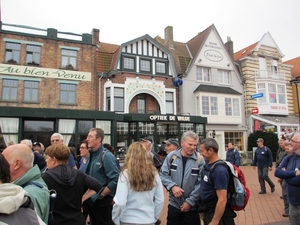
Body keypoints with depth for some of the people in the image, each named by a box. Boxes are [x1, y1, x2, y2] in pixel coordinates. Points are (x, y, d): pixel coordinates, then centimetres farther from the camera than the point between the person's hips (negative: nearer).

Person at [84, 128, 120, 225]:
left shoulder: (107, 156, -18)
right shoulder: (90, 155, 5)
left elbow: (115, 180, -24)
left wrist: (101, 195, -16)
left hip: (102, 201, -7)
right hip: (90, 199, 8)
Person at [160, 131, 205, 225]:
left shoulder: (200, 159, -10)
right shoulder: (172, 156, -6)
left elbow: (201, 183, -10)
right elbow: (163, 174, -1)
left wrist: (190, 201, -11)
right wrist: (172, 186, -16)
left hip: (192, 207, -2)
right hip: (174, 204, 2)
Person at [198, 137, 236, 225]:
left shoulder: (219, 170, -26)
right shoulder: (207, 165, 1)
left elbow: (222, 200, -26)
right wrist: (203, 210, 15)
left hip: (217, 214, -8)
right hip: (207, 212, 8)